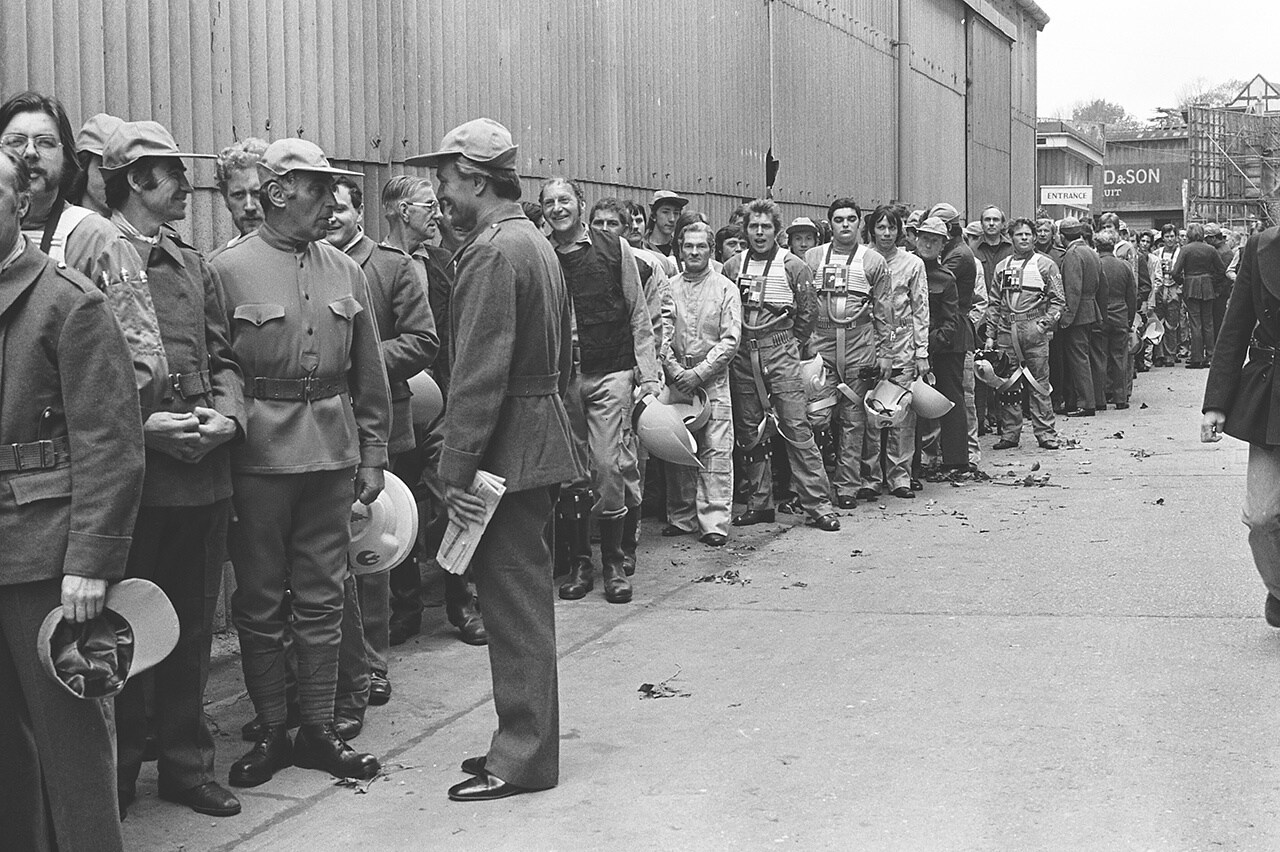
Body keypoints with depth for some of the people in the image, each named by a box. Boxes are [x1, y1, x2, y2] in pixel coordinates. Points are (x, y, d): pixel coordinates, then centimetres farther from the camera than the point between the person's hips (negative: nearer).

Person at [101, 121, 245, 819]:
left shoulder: (195, 266, 15)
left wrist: (228, 416, -4)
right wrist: (140, 426, -18)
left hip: (204, 475, 6)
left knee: (192, 630, 13)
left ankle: (187, 765, 26)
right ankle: (116, 777, 19)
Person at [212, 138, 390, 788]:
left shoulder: (345, 271, 9)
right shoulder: (229, 270, -4)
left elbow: (369, 374, 13)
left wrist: (373, 455, 11)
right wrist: (220, 436, -9)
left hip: (333, 454, 4)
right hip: (258, 458, -3)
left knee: (321, 597, 9)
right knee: (259, 600, 6)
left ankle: (318, 729, 19)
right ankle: (272, 732, 17)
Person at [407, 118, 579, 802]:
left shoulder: (493, 251, -16)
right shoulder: (536, 242, 16)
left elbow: (479, 372, -21)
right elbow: (562, 353, 21)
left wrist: (456, 466, -20)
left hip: (508, 452, -10)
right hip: (541, 440, 10)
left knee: (515, 608, -3)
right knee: (523, 603, 16)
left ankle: (523, 758, 5)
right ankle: (524, 739, 25)